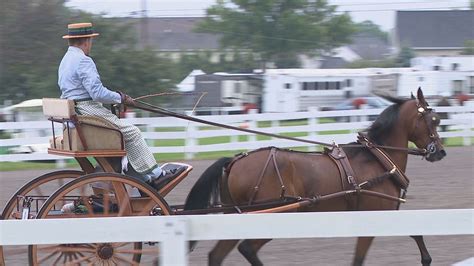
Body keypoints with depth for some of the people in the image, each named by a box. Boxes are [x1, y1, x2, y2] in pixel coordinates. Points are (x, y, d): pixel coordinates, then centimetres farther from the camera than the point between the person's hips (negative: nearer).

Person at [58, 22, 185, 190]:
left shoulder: (66, 60, 17)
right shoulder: (83, 61, -16)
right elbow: (98, 93, -22)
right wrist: (121, 98, -8)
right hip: (89, 110, -11)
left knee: (129, 132, 15)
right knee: (131, 132, -6)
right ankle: (155, 176, -3)